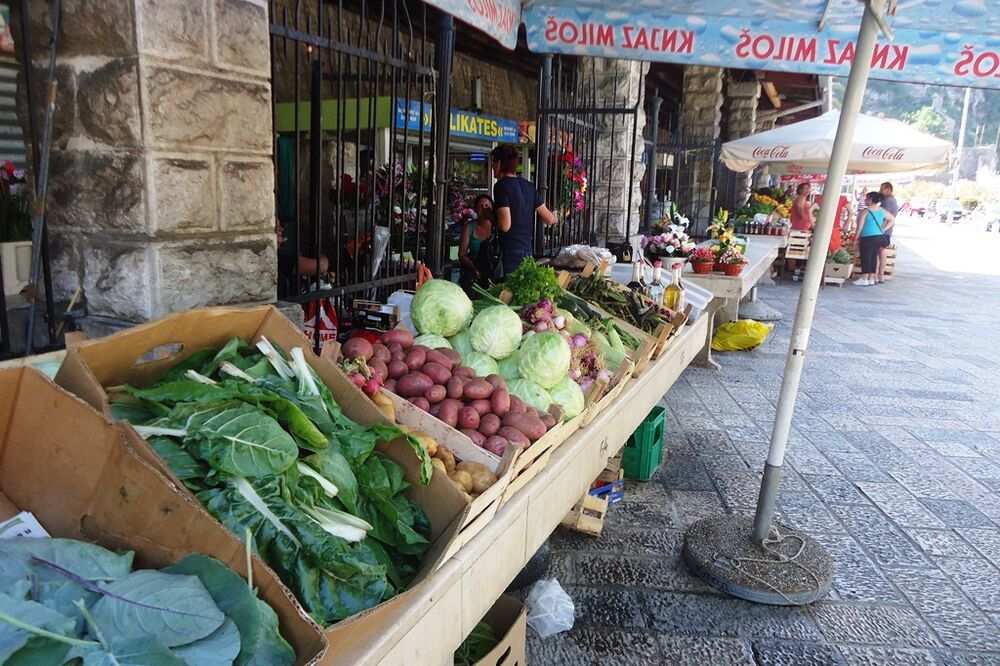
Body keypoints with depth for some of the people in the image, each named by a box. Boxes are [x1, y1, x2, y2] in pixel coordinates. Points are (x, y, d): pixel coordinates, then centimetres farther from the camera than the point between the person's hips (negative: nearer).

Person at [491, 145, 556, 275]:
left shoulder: (501, 186, -11)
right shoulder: (529, 186, 10)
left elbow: (505, 226, -19)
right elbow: (549, 219, 11)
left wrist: (493, 219, 1)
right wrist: (554, 217, 33)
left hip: (509, 254, -7)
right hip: (527, 251, 7)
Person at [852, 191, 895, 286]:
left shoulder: (865, 211, -10)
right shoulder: (881, 210, 10)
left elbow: (860, 226, -12)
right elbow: (892, 219, 21)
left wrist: (856, 238, -3)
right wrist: (884, 229, 16)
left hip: (868, 238, -7)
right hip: (880, 237, 7)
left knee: (866, 257, -1)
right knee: (874, 257, 13)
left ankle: (864, 279, 2)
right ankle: (872, 278, 17)